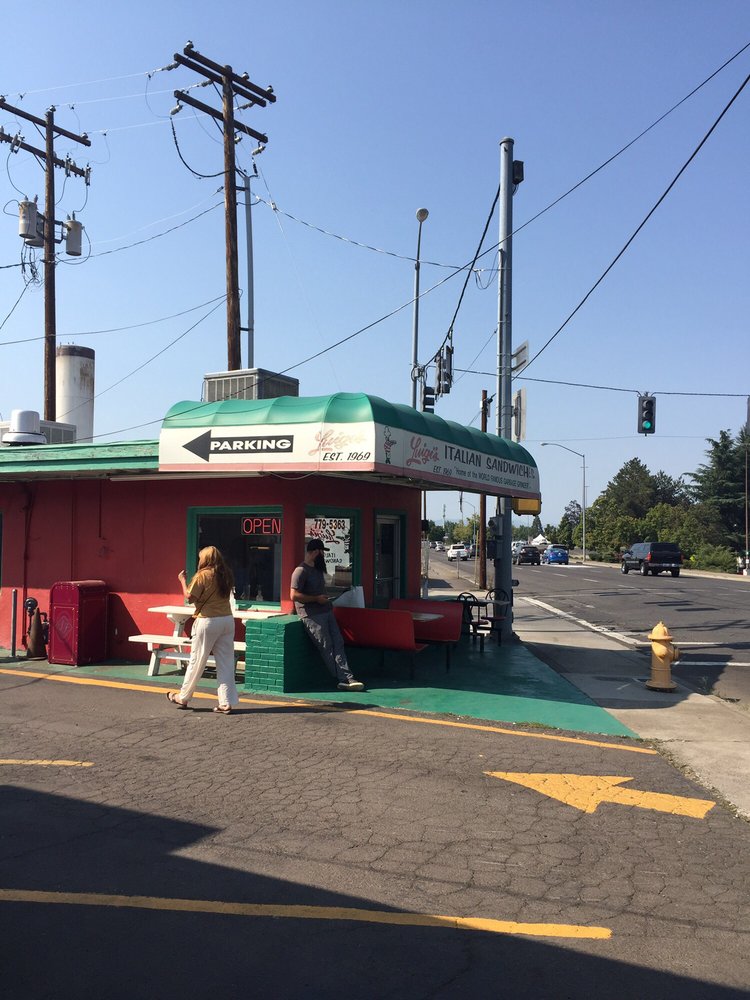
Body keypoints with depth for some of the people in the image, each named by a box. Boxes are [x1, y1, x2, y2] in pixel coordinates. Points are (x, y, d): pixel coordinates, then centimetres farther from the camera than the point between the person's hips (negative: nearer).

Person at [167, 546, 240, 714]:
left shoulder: (203, 575, -9)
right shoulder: (226, 575, 9)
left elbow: (190, 597, -11)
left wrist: (183, 580, 3)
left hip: (207, 621, -5)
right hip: (227, 620, 5)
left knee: (197, 661, 7)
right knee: (226, 663, 6)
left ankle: (182, 698, 22)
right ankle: (226, 703, 5)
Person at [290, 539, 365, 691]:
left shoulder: (317, 569, 19)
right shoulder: (301, 571, -10)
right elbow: (294, 595, -18)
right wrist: (317, 599, -15)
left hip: (326, 611, 9)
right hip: (312, 615, -9)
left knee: (338, 643, -3)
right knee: (327, 647, -8)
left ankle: (346, 679, -8)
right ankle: (344, 678, -7)